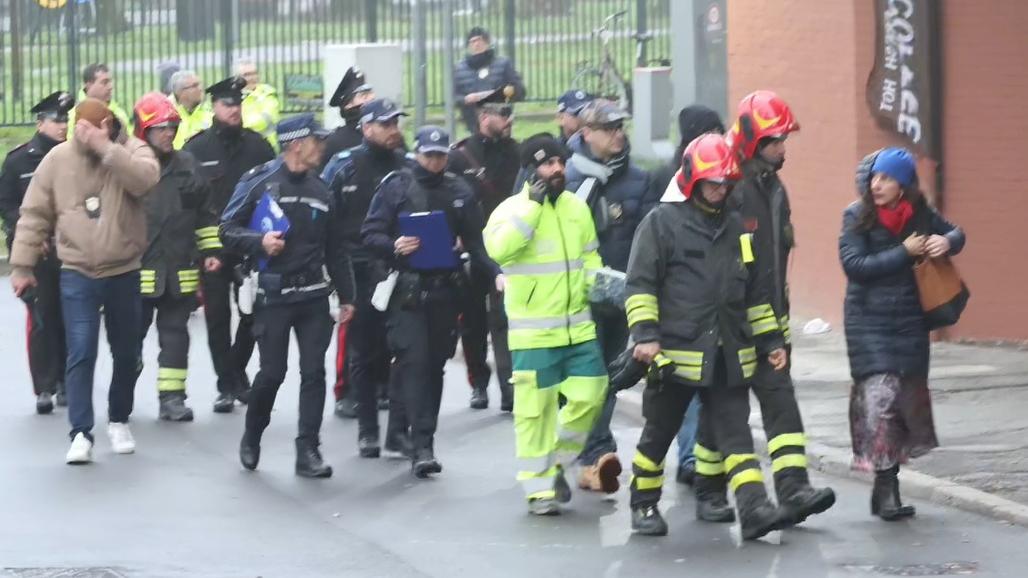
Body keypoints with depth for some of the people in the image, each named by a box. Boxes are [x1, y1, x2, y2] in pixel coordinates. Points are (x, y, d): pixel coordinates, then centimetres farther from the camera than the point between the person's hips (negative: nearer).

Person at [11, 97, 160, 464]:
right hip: (77, 274, 0)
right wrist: (21, 265, 0)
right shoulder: (58, 158, -2)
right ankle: (81, 433, -8)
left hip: (125, 272, 0)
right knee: (80, 353, -9)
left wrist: (105, 148, -32)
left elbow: (145, 179, -29)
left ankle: (118, 421, 32)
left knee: (126, 352, 12)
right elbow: (34, 215, 2)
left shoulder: (132, 149, -6)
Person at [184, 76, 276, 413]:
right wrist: (199, 249, -8)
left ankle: (236, 374, 24)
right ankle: (226, 385, 9)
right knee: (218, 317, 1)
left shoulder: (256, 146, 5)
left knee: (252, 313, 4)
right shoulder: (196, 149, 0)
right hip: (211, 245, -2)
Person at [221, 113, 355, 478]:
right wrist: (259, 242, -21)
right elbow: (228, 230, -4)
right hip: (273, 294, -4)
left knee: (314, 372, -3)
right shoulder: (259, 182, -4)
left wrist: (345, 295, 15)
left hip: (313, 295, 4)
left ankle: (308, 451, 0)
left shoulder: (320, 190, 11)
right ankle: (252, 438, 24)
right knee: (272, 373, -1)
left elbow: (333, 250, 16)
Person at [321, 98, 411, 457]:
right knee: (364, 353, 8)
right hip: (360, 275, -1)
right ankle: (367, 432, 18)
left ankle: (399, 433, -2)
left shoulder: (408, 166, 6)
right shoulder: (344, 167, 0)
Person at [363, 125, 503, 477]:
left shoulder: (459, 192, 10)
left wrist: (495, 273, -5)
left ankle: (423, 443, 16)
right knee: (415, 362, -13)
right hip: (408, 290, -4)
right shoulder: (395, 187, 1)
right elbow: (371, 234, 0)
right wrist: (394, 246, -20)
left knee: (435, 365, 8)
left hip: (446, 290, 4)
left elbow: (475, 243, 10)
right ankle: (422, 445, -18)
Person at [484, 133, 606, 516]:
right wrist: (533, 204, -22)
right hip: (533, 332, -5)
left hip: (578, 326, 5)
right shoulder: (512, 209, -7)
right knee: (535, 408, -2)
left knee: (589, 394, 3)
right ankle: (539, 486, 7)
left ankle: (557, 464, 24)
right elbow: (499, 248, -27)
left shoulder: (576, 207, 10)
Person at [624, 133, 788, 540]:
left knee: (736, 433, -6)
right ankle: (644, 505, 24)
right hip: (674, 352, -4)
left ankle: (753, 508, -15)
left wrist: (769, 340, 18)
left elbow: (756, 291, 22)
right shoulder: (662, 223, -2)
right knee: (659, 433, 8)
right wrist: (645, 335, -16)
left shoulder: (736, 228, 15)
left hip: (728, 354, 4)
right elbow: (640, 284, -6)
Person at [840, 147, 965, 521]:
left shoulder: (920, 216, 2)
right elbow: (853, 264, -14)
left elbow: (955, 233, 18)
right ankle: (886, 486, -12)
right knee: (879, 395, -15)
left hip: (909, 321, 4)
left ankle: (887, 483, 20)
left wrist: (947, 242, -6)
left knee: (909, 395, 7)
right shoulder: (857, 217, -5)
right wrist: (904, 253, -15)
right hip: (869, 321, -4)